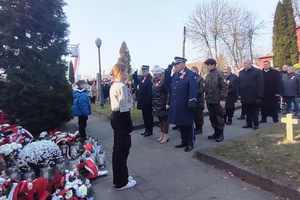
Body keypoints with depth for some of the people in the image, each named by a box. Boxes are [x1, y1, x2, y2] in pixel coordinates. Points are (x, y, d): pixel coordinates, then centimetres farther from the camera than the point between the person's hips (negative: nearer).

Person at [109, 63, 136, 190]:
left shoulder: (114, 86, 13)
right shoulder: (121, 87, -18)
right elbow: (124, 108, -21)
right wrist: (130, 127, -16)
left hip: (115, 117, 10)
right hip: (121, 119, -10)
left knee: (118, 148, 18)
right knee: (122, 149, 1)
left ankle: (118, 178, 34)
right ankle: (121, 183, 17)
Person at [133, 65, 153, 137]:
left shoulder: (150, 78, -17)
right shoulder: (142, 78, 9)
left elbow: (150, 91, -21)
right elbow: (137, 82, 23)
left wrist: (148, 101, -23)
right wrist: (135, 74, 10)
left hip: (147, 102, -8)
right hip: (142, 101, 9)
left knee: (149, 116, 4)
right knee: (144, 116, 16)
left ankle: (150, 131, 17)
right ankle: (146, 130, 29)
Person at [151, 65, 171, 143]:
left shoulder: (164, 81, -14)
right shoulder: (155, 81, 11)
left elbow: (169, 92, -18)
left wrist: (167, 103, -21)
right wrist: (153, 103, 14)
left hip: (163, 105, -8)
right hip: (157, 105, 8)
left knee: (164, 119, 2)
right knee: (160, 119, 15)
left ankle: (166, 136, 13)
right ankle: (162, 135, 27)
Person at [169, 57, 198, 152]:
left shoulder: (191, 74, -10)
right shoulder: (175, 75, 12)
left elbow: (193, 91, -15)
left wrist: (191, 104, -19)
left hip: (185, 106, -6)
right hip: (176, 105, 7)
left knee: (188, 125, 7)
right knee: (180, 124, 16)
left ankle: (190, 143, 22)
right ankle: (184, 141, 32)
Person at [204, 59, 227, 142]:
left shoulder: (219, 74, -8)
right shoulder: (208, 75, 12)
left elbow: (224, 87, -12)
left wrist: (222, 99, -16)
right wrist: (206, 99, 13)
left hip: (217, 101, -6)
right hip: (209, 101, 7)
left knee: (219, 117, 3)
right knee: (212, 117, 13)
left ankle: (220, 134, 16)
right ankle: (216, 132, 26)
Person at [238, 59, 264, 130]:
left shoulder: (257, 71, -3)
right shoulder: (241, 72, 13)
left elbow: (260, 84, -7)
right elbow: (239, 83, 12)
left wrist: (260, 95, -14)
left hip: (253, 96, -4)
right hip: (244, 96, 4)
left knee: (254, 110, 5)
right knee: (247, 111, 11)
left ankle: (256, 124, 17)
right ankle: (249, 123, 22)